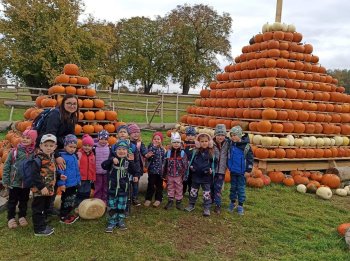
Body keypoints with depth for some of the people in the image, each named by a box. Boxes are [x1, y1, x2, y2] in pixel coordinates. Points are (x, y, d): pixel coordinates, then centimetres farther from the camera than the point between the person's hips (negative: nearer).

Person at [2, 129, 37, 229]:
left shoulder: (34, 153, -8)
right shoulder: (15, 151, -10)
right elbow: (6, 166, -4)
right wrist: (5, 180, -5)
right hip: (14, 182, -1)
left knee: (24, 201, 17)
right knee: (12, 201, 13)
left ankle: (22, 216, 34)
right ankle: (11, 218, 29)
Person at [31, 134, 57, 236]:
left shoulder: (52, 157, 9)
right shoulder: (39, 158, -18)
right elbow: (35, 174, -23)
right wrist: (42, 187, -24)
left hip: (49, 189, 9)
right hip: (39, 190, -9)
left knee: (45, 208, 20)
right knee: (38, 209, 3)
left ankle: (43, 225, 34)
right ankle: (39, 229, 13)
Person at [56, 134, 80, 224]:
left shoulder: (74, 156, 8)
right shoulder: (63, 157, -17)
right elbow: (60, 171, -20)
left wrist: (78, 180, 19)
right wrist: (61, 183, -20)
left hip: (74, 183, 8)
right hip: (67, 184, -8)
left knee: (71, 200, 18)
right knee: (66, 200, 3)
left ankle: (67, 214, 33)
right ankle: (62, 217, 17)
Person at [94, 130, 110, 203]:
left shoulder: (109, 148, 1)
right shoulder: (94, 148, -6)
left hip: (107, 171, 2)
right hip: (97, 172, -2)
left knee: (105, 186, 11)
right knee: (98, 186, 6)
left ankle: (104, 199, 24)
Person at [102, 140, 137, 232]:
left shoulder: (128, 160, -2)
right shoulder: (112, 159, -5)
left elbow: (132, 171, -13)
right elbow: (103, 166, -20)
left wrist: (131, 162, -26)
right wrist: (111, 160, -34)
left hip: (123, 187, 1)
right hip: (112, 187, -1)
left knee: (122, 206, 13)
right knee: (112, 206, 8)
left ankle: (121, 221, 29)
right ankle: (112, 222, 20)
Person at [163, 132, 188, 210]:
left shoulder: (182, 153, -4)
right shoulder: (168, 152, 0)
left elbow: (185, 165, -3)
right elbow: (165, 164, 4)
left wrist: (184, 174, -8)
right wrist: (164, 175, 3)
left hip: (179, 175, -1)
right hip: (170, 175, 1)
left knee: (179, 189, 10)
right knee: (170, 188, 13)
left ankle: (179, 202, 22)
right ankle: (170, 201, 26)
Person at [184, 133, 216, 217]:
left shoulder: (212, 152, -6)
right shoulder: (195, 152, -1)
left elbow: (214, 163, 3)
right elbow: (190, 160, 11)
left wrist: (211, 170, -10)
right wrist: (191, 167, -5)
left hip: (206, 176, -2)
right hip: (196, 175, 3)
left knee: (206, 193, 5)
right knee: (193, 191, 16)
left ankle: (207, 208, 15)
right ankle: (191, 205, 32)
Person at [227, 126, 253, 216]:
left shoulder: (246, 146, -14)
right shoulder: (231, 145, 0)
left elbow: (250, 158, -9)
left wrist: (248, 170, -8)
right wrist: (229, 166, 13)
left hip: (242, 172, -4)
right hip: (233, 171, 4)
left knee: (241, 188, 5)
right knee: (233, 187, 15)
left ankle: (240, 206, 16)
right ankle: (232, 203, 28)